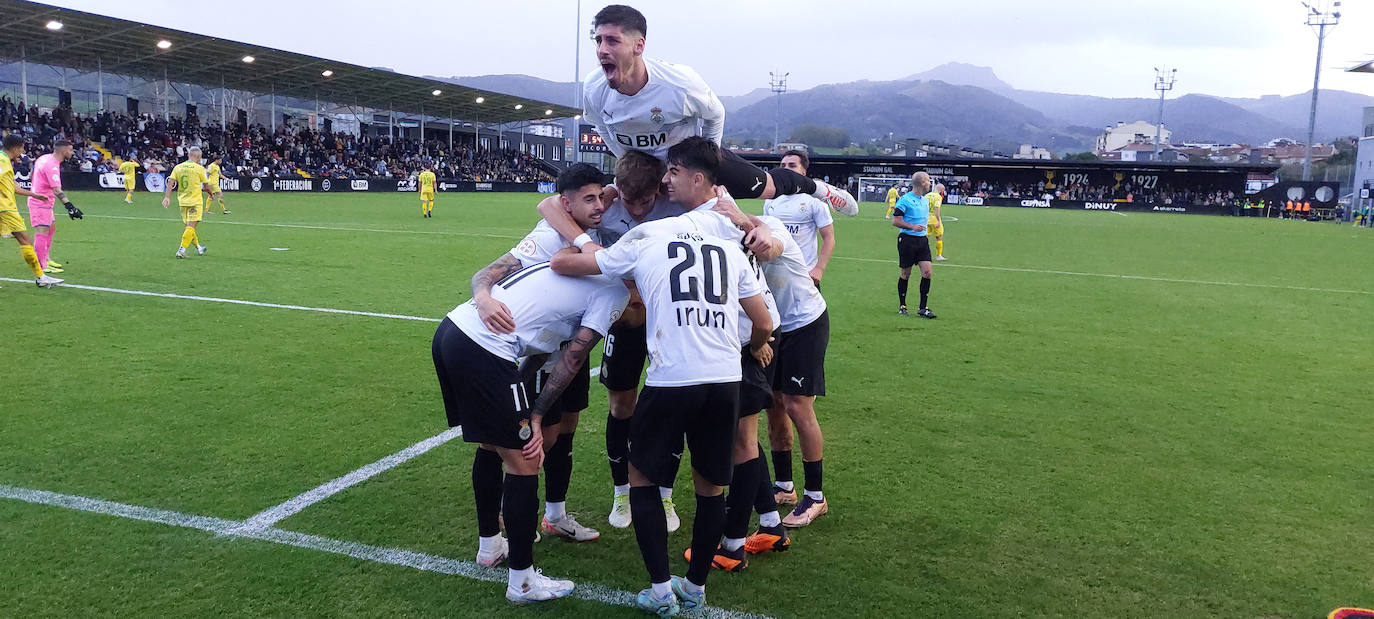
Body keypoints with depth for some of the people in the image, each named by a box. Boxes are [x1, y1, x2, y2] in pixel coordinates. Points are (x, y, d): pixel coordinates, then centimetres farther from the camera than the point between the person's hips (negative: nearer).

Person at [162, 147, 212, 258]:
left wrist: (167, 197, -6)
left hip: (182, 201, 6)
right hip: (195, 201, -6)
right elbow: (206, 186, -1)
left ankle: (198, 247, 30)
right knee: (191, 226, -7)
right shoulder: (199, 168, -7)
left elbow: (170, 182, -4)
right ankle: (181, 250, -16)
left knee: (189, 225, 17)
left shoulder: (178, 167, 5)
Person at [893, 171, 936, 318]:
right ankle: (902, 306, 18)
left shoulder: (925, 200, 14)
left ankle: (923, 308, 1)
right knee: (906, 273, 3)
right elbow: (895, 221, -12)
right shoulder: (905, 200, -10)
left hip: (922, 240, 6)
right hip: (907, 239, -6)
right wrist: (912, 226, -21)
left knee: (927, 272, -5)